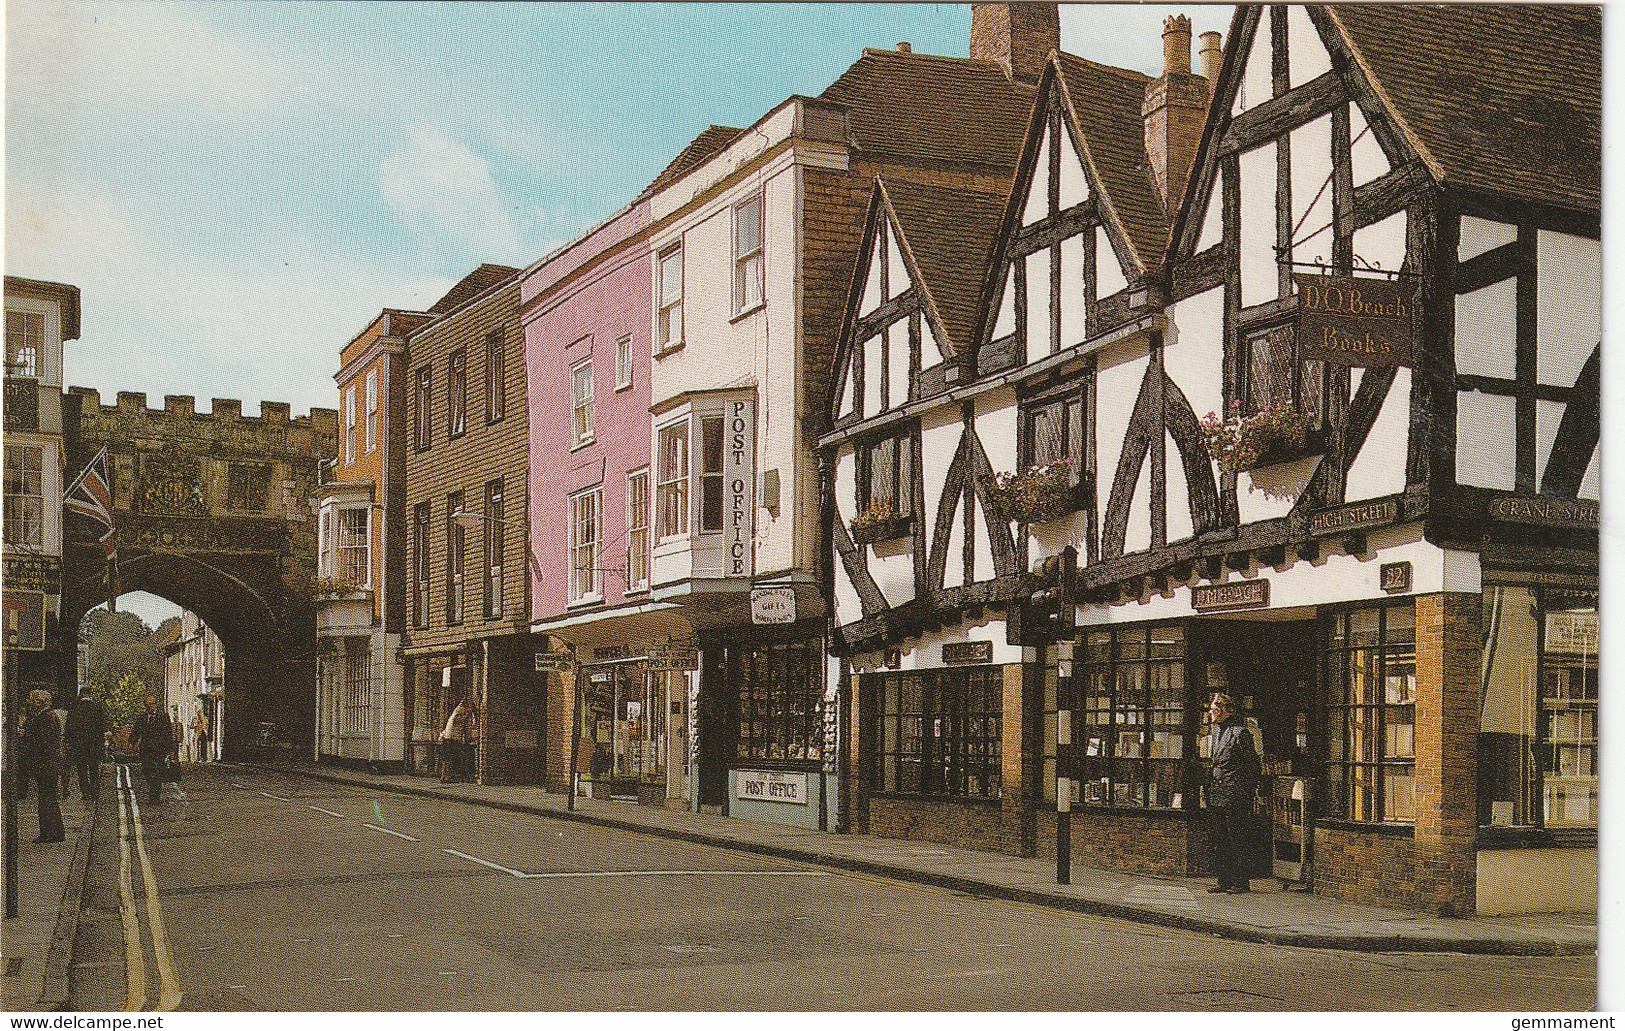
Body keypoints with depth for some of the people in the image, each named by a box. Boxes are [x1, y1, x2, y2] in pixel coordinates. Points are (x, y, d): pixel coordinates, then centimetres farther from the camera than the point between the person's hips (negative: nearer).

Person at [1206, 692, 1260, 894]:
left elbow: (1252, 763, -11)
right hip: (1217, 792, 9)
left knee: (1236, 839, -3)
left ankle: (1241, 883, 4)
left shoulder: (1240, 732, -11)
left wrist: (1248, 791, -12)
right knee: (1218, 839, 10)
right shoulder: (1217, 729, 15)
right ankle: (1224, 880, 16)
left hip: (1235, 794, -9)